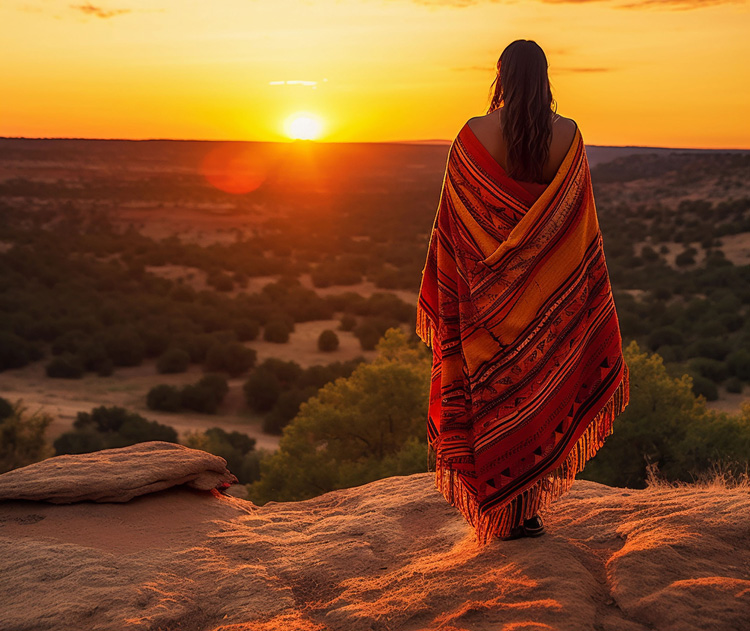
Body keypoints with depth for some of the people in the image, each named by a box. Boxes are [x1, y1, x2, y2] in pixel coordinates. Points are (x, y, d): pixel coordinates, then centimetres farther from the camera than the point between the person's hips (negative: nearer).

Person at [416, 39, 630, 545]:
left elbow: (453, 218, -7)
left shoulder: (475, 134, -9)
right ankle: (527, 507, 17)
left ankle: (495, 506, 16)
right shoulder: (568, 135, -4)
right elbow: (581, 222, 0)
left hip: (489, 285, -1)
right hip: (545, 292, 2)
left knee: (489, 388, 10)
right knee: (537, 382, 12)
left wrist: (443, 293, 3)